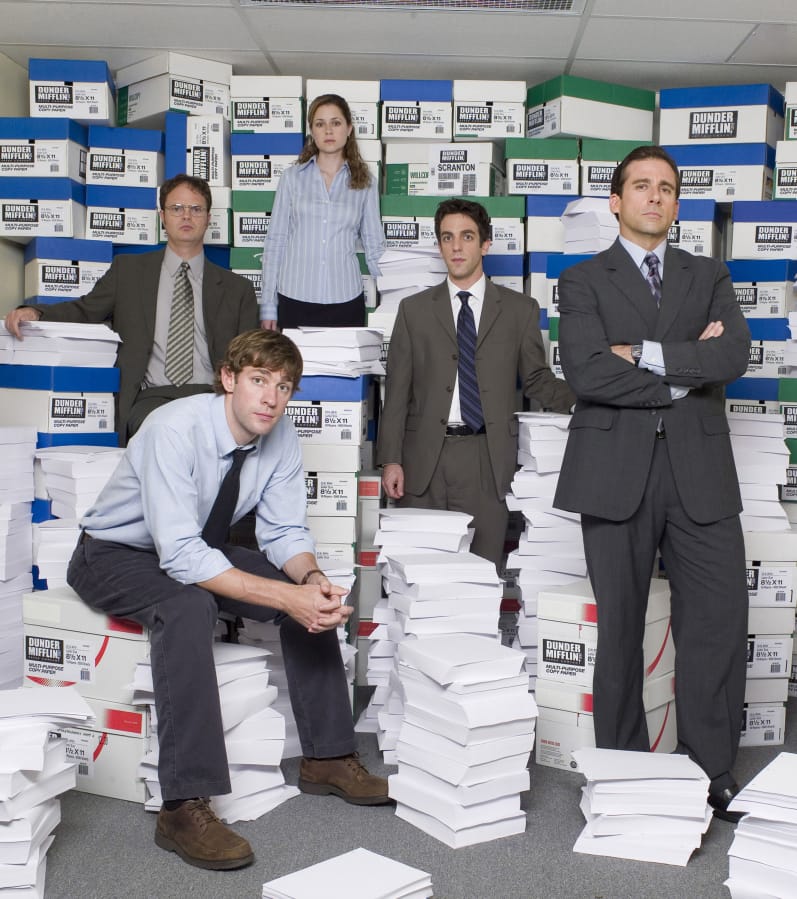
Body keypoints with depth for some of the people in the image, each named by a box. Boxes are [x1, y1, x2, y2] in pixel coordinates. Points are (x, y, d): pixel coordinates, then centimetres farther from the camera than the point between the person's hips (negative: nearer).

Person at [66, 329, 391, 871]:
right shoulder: (175, 429, -32)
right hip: (116, 556, -6)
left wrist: (312, 577, -28)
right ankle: (186, 806, -34)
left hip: (200, 548, 6)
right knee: (187, 608, -38)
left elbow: (286, 531, -5)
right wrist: (284, 596, -42)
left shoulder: (281, 435, -12)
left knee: (316, 596, -11)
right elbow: (181, 555, -37)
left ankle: (327, 757, 2)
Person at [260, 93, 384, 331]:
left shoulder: (365, 182, 7)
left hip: (346, 302, 0)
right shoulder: (292, 177, 6)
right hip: (295, 301, 0)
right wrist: (268, 306, 2)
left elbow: (374, 246, 10)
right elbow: (275, 241, 6)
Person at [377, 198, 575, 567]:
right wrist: (390, 459, -1)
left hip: (487, 457, 0)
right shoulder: (414, 310, 10)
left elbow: (536, 379, 11)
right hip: (424, 456, 1)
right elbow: (397, 390, 7)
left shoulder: (520, 310, 9)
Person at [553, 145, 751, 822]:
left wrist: (645, 354, -8)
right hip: (617, 471, -2)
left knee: (720, 618, -2)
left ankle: (711, 770, 11)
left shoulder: (709, 277, 17)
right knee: (620, 624, 4)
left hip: (699, 468, 3)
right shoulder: (584, 282, 8)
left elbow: (734, 356, -2)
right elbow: (586, 374, -9)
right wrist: (684, 374, -6)